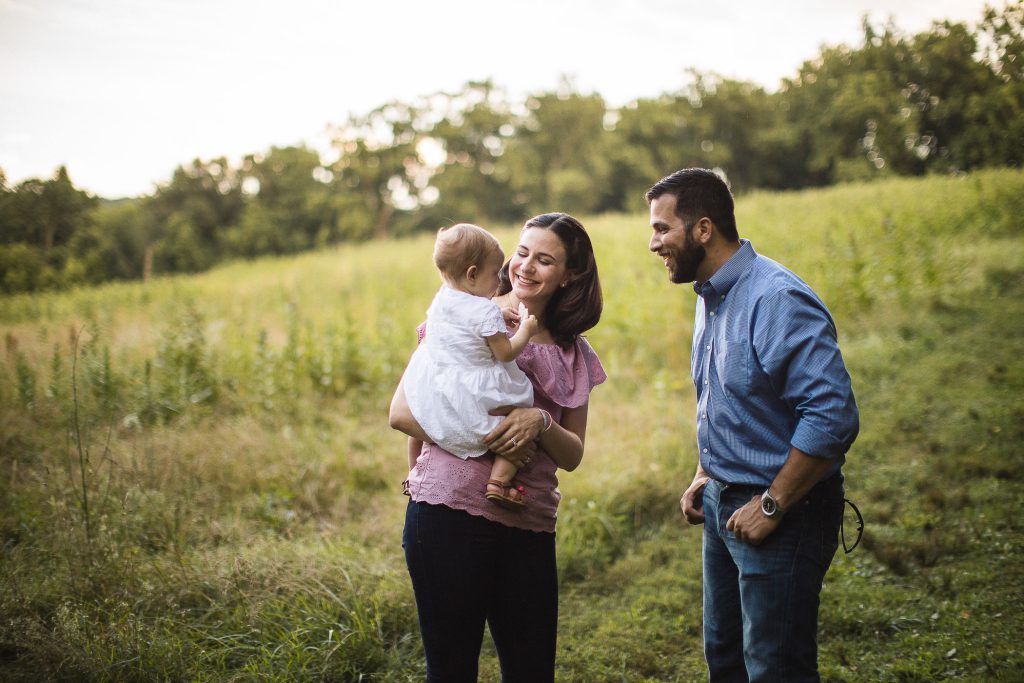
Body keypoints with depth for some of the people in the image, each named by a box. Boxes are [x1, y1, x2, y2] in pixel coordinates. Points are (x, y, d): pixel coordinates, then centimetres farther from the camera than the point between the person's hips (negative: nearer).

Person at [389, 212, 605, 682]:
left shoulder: (573, 356, 12)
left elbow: (572, 456, 8)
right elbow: (401, 411, -4)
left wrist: (539, 423, -13)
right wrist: (485, 439, -15)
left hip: (529, 530, 4)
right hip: (449, 515, -4)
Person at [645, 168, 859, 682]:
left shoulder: (778, 301, -22)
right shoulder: (710, 296, 9)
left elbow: (833, 417, -27)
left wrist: (771, 506, -21)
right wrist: (704, 476, 11)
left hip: (784, 513, -9)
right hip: (723, 505, 9)